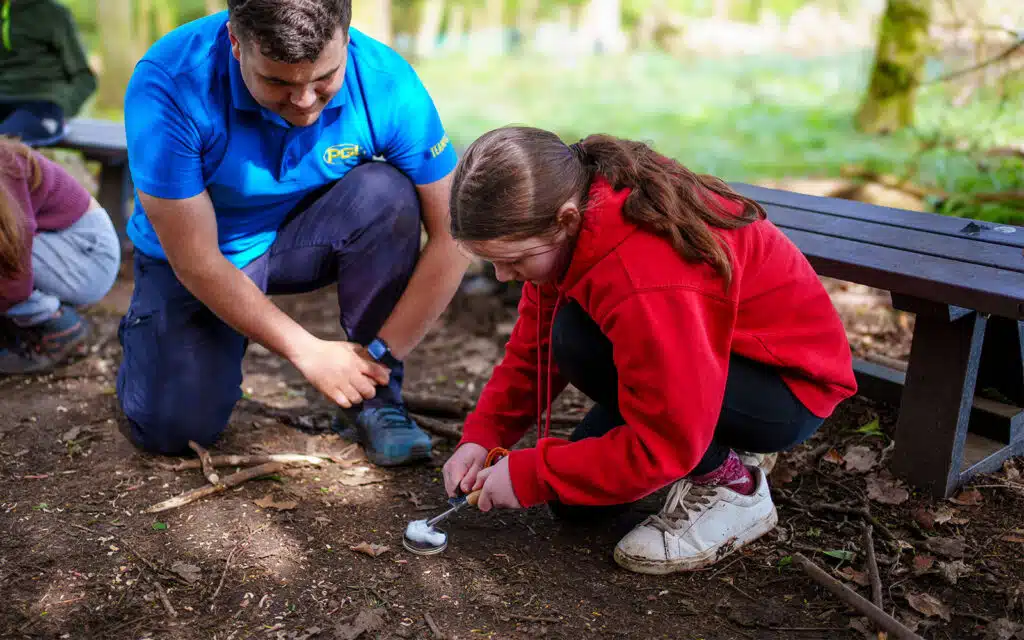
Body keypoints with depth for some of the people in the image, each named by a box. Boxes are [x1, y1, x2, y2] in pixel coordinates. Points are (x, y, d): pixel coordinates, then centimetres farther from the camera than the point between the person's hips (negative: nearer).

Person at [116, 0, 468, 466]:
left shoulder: (386, 83, -25)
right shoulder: (168, 84, -30)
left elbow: (451, 236, -20)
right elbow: (195, 261, -26)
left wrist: (380, 356, -23)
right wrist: (311, 354, -22)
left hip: (304, 236, 2)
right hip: (186, 259, -1)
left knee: (386, 192, -29)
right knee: (173, 429, -16)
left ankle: (373, 399, -12)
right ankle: (145, 333, 20)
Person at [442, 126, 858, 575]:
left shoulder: (645, 279, -37)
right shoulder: (563, 233, -11)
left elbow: (661, 446, -31)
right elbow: (535, 344, 1)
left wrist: (528, 476, -23)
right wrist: (483, 435, -10)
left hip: (791, 386, -8)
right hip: (713, 362, 8)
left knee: (580, 342, -29)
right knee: (575, 501, 1)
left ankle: (731, 485, -11)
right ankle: (729, 446, 19)